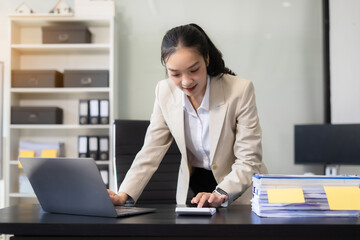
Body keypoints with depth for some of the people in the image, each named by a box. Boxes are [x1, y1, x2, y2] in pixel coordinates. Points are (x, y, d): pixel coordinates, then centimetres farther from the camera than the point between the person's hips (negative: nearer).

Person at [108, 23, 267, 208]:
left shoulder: (240, 90, -18)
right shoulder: (164, 92, -7)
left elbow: (248, 161, -17)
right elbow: (150, 153, -4)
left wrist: (220, 194, -34)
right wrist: (123, 196, -19)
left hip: (240, 194, -1)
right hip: (193, 186, 1)